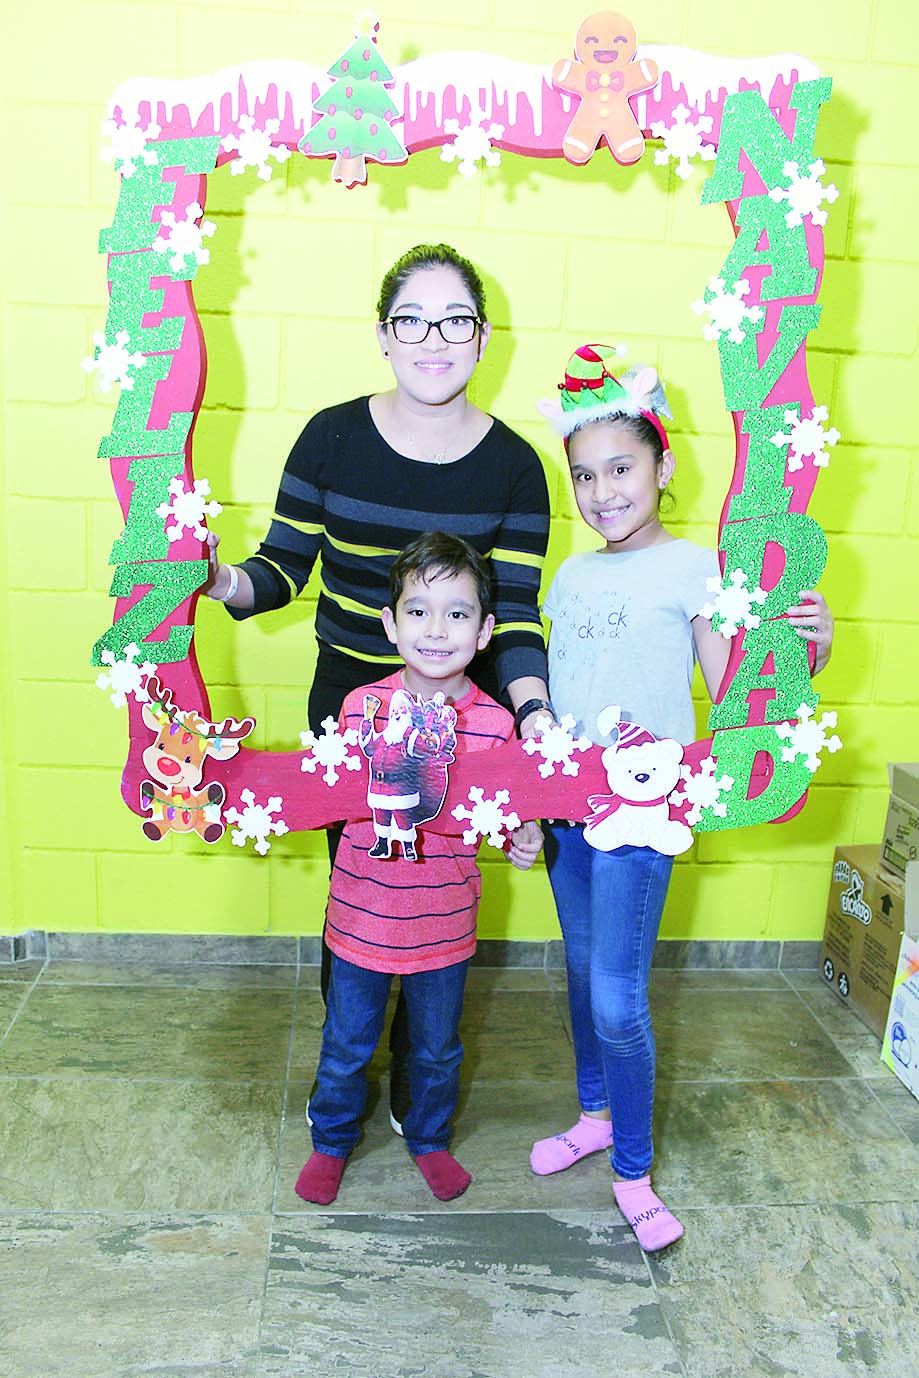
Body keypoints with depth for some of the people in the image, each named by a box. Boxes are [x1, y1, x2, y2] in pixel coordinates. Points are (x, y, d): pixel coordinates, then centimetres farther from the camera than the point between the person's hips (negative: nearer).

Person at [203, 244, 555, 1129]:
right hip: (347, 698, 1)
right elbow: (283, 568, -1)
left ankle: (419, 1087, 35)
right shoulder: (332, 436, -5)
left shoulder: (513, 464, -5)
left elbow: (515, 613, -7)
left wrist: (534, 710, -23)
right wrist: (222, 581, -23)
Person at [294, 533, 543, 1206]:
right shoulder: (362, 706, -12)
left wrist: (524, 839, -22)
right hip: (361, 916, 0)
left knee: (437, 1048, 21)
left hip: (444, 924, 0)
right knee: (346, 1045, 19)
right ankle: (332, 1141, 47)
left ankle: (430, 1139, 50)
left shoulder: (496, 723, -12)